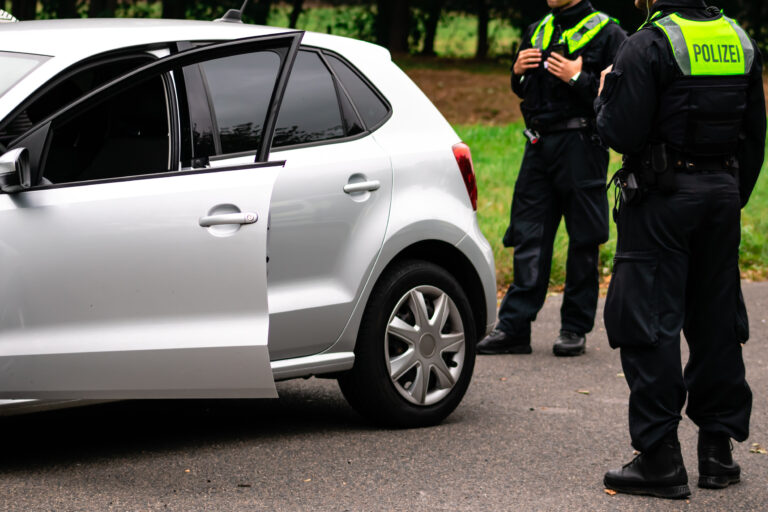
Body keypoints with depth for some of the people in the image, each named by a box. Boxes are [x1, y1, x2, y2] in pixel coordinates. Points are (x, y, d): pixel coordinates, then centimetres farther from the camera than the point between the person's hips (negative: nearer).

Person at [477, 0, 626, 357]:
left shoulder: (607, 33, -4)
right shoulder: (538, 32, 16)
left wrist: (578, 78, -20)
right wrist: (518, 72, 4)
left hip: (580, 146, -6)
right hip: (539, 145, 6)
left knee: (583, 240, 2)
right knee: (529, 238, 3)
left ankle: (575, 329, 10)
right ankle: (514, 328, 4)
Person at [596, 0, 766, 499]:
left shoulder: (647, 46, -13)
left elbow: (622, 133, -17)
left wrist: (604, 96, 3)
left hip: (663, 196, -6)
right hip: (723, 194, 6)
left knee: (650, 325, -3)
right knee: (716, 322, 13)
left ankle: (660, 457, -5)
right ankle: (718, 449, 18)